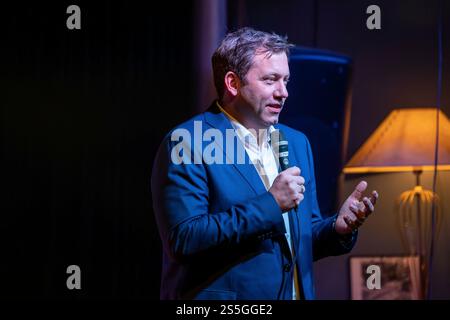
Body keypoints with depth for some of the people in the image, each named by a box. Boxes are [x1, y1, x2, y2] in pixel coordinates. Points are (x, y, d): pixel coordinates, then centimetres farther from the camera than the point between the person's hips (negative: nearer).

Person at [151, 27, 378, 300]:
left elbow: (304, 241, 13)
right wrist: (270, 204, -21)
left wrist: (338, 228, -7)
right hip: (223, 299, -6)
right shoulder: (186, 143, -12)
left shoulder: (296, 143, 8)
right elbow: (183, 239, -21)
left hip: (297, 292, 6)